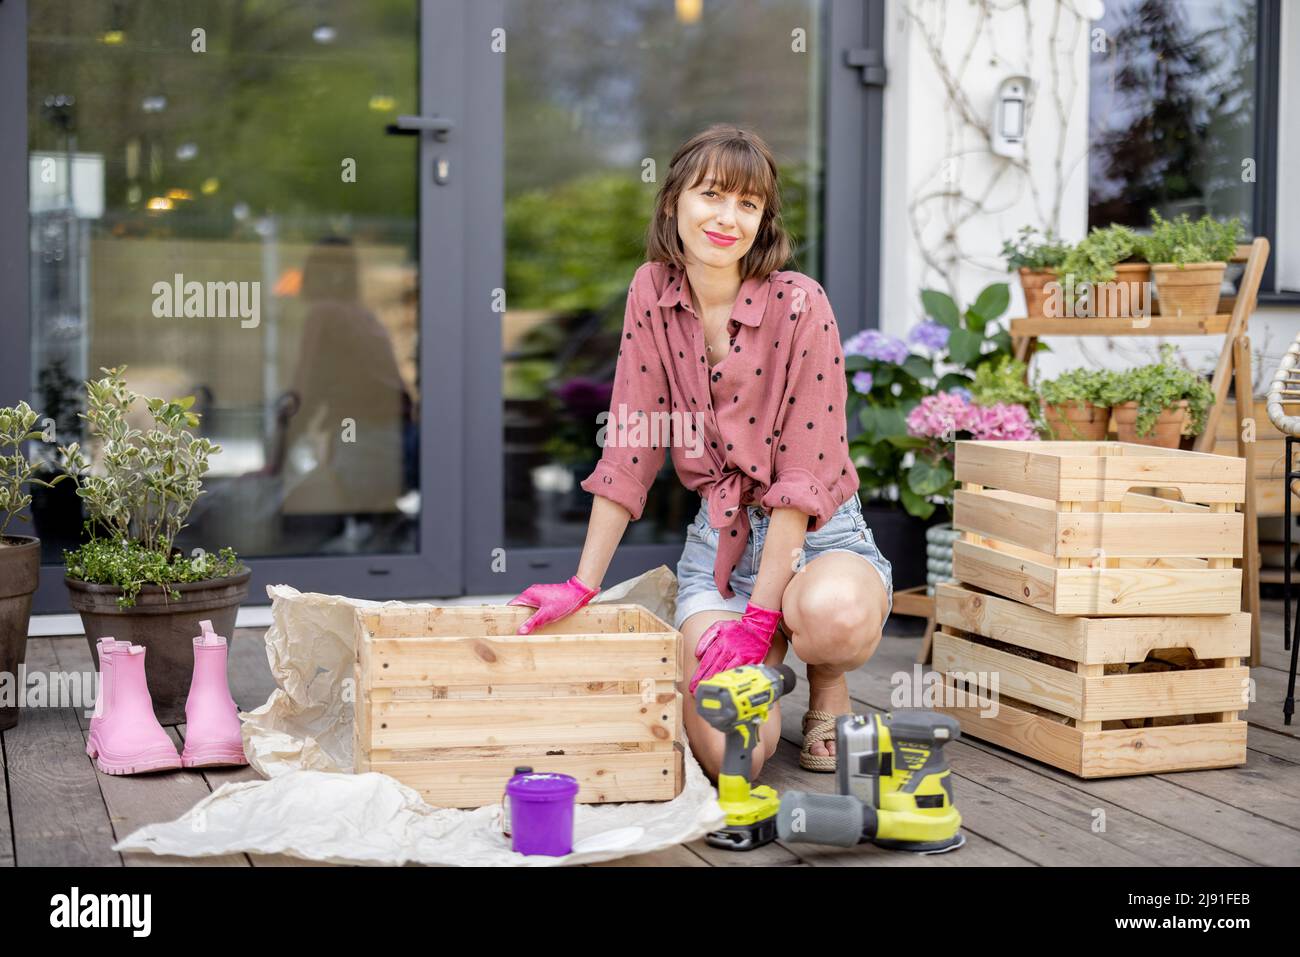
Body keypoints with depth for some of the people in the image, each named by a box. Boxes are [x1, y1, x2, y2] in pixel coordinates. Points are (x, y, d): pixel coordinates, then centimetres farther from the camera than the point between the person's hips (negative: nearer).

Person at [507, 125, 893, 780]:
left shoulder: (798, 304, -14)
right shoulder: (652, 293, -1)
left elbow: (802, 476, -16)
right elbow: (630, 446, 2)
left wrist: (758, 618, -21)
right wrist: (582, 585, -2)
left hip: (816, 532, -2)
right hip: (719, 535, 2)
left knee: (834, 613, -40)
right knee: (728, 752, -19)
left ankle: (827, 686, -1)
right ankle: (759, 670, 19)